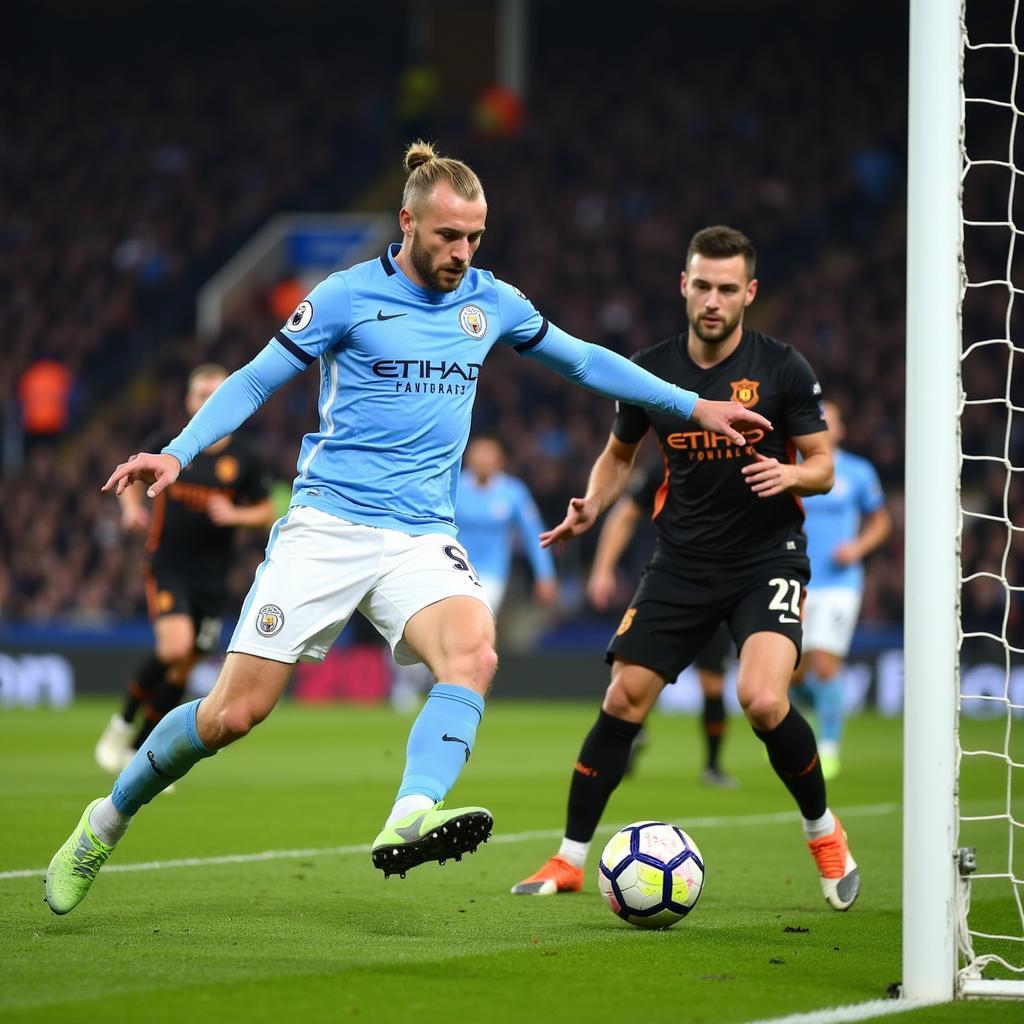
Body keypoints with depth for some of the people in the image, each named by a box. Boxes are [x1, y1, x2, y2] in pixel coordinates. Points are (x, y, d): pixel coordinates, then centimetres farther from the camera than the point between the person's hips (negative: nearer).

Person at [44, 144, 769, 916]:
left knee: (474, 652, -30)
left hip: (424, 539, 3)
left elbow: (584, 361, 22)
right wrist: (178, 453, -14)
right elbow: (256, 381, 0)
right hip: (328, 526, -3)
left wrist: (692, 405, 20)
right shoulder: (349, 296, -3)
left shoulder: (491, 302, 9)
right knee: (234, 713, -7)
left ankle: (409, 822, -45)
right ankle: (107, 821, 15)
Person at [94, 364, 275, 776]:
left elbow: (266, 514, 8)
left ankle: (139, 752, 20)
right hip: (167, 566, -3)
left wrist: (234, 515, -12)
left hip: (211, 576, 3)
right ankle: (123, 722, -2)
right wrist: (132, 507, -4)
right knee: (175, 646, -24)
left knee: (183, 668, 5)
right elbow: (133, 476, 17)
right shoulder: (168, 446, -1)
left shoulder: (244, 460, 1)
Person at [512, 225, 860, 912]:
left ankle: (824, 831, 2)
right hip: (682, 562, 3)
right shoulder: (651, 370, 0)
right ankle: (570, 860, 9)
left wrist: (793, 474, -25)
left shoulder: (782, 368, -8)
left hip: (767, 558, -3)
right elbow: (620, 454, 16)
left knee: (762, 700, -24)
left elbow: (823, 466, -2)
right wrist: (590, 507, -2)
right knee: (623, 702, -4)